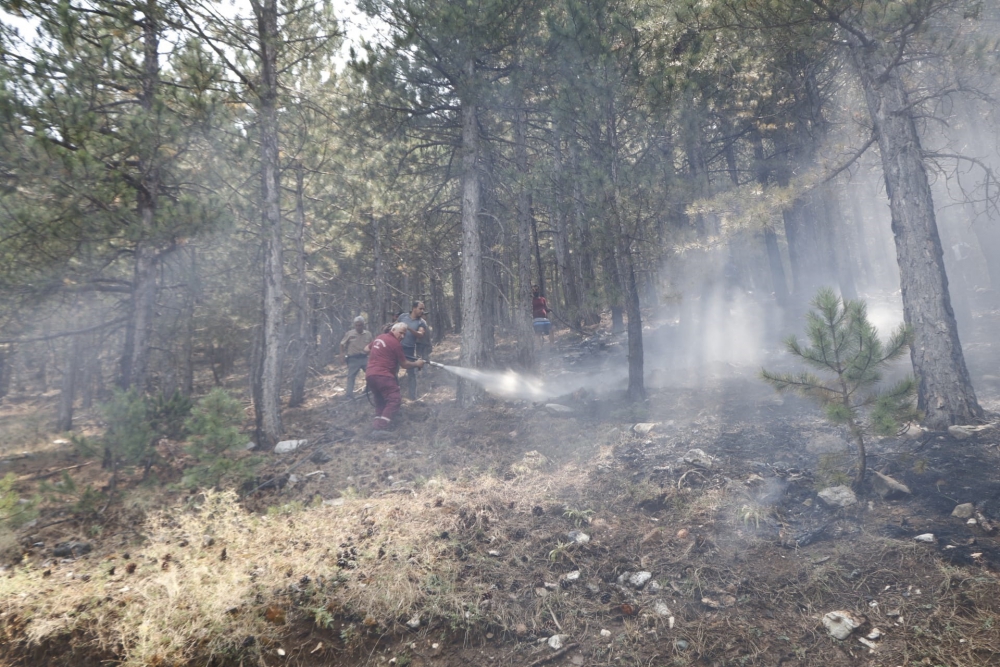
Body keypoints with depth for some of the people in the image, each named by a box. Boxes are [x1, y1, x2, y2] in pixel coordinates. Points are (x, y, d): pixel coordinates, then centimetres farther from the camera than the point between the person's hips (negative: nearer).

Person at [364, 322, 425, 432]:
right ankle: (381, 428, -20)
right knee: (394, 399, -10)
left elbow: (367, 349, 34)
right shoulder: (395, 343, -6)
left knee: (380, 401, 20)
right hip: (383, 375, -9)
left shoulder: (379, 338, 18)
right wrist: (417, 364, 14)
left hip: (369, 375, 9)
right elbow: (404, 364, -1)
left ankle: (377, 425, 17)